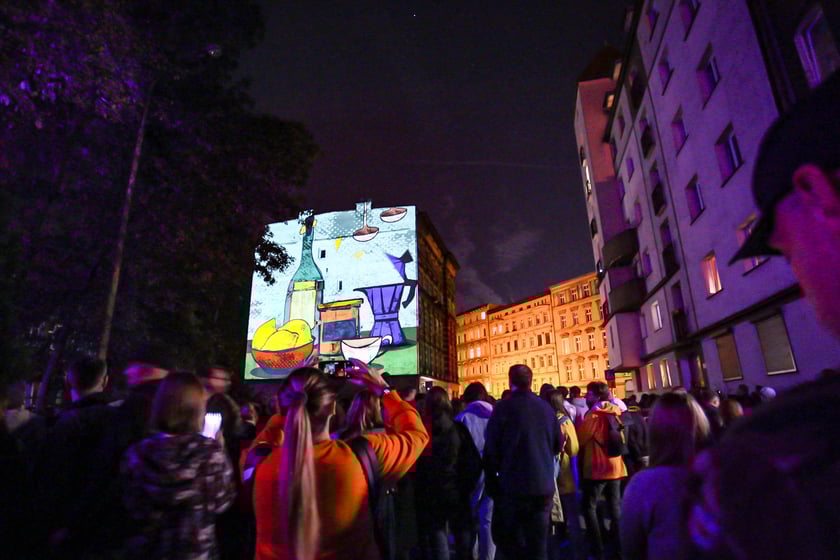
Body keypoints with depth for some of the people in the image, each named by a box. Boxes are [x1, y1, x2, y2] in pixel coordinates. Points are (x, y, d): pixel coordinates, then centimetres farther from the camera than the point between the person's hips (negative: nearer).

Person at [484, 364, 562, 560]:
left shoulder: (504, 407, -13)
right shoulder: (546, 408, 2)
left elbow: (491, 449, -11)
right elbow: (558, 445, 14)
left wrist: (491, 480, 2)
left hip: (513, 485, -4)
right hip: (544, 485, 5)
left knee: (505, 536, 13)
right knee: (539, 542, 15)